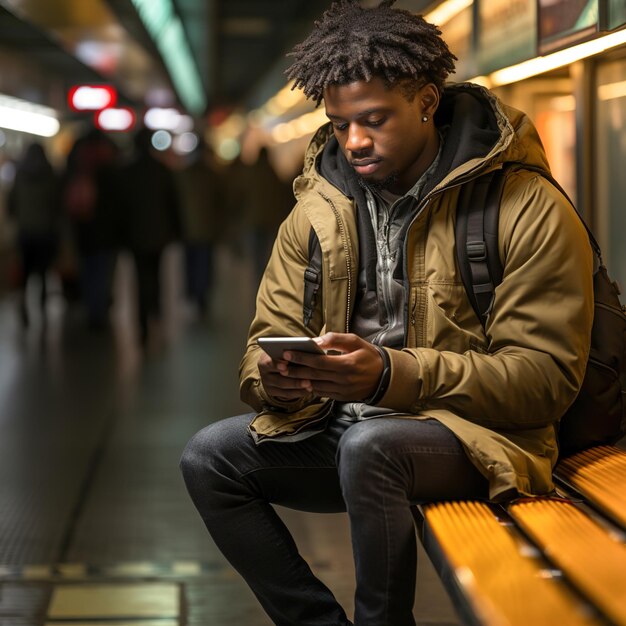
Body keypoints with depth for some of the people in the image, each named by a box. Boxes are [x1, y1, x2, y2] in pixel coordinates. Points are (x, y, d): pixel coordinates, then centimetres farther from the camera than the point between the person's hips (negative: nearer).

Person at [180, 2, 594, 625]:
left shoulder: (530, 210, -9)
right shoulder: (316, 210, 9)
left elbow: (545, 377, -15)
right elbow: (268, 340, 10)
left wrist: (390, 375, -27)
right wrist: (275, 378, -17)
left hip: (478, 434, -6)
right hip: (339, 427, 6)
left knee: (368, 445, -36)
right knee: (209, 456, -14)